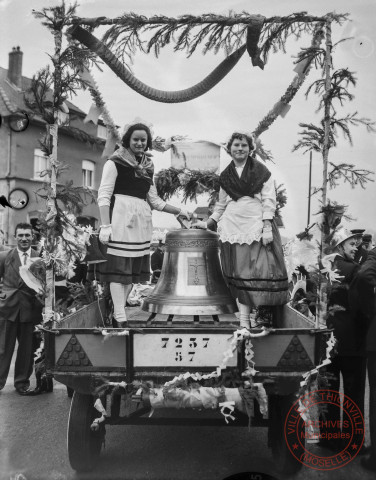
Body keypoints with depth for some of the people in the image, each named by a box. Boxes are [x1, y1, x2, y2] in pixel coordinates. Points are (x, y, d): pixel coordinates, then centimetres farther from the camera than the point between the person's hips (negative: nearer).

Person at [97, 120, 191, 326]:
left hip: (141, 222, 7)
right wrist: (105, 226, -15)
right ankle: (121, 318, -2)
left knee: (134, 269, 7)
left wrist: (178, 211, 18)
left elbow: (154, 200, 22)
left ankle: (118, 311, 19)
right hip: (121, 219, -6)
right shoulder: (115, 162, 0)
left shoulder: (147, 167, 18)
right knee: (119, 268, -6)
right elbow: (103, 195, -6)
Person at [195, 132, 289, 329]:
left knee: (257, 270, -9)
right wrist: (208, 223, 20)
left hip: (255, 225, -3)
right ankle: (243, 318, 3)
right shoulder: (225, 176, 15)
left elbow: (269, 200, -1)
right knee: (237, 272, -1)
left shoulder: (261, 171, 4)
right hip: (231, 227, 3)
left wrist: (267, 227, -10)